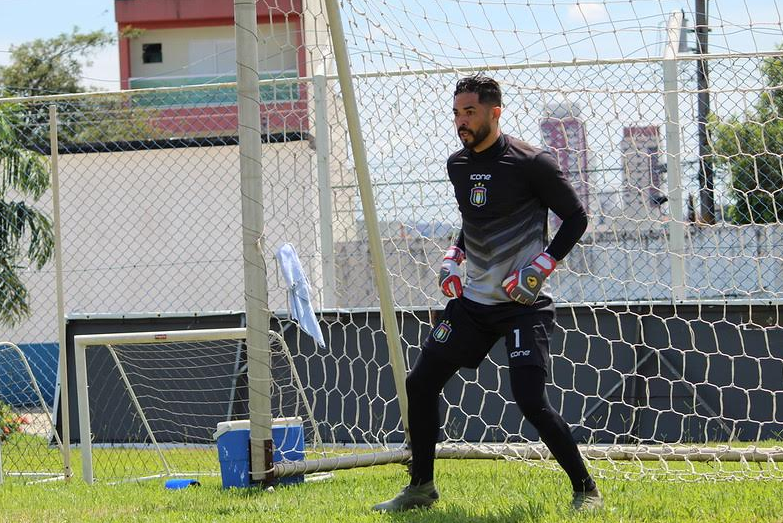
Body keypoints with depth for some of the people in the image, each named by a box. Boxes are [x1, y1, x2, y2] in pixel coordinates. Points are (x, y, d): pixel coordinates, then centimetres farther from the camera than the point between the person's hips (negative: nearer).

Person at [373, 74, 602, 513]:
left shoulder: (530, 163, -13)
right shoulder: (458, 166, 9)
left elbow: (576, 218, -7)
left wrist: (542, 266, -16)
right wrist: (454, 257, 10)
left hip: (523, 303, -7)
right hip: (473, 299, 8)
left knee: (531, 401, -19)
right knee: (421, 383, 5)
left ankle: (586, 490, -4)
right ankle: (421, 488, 20)